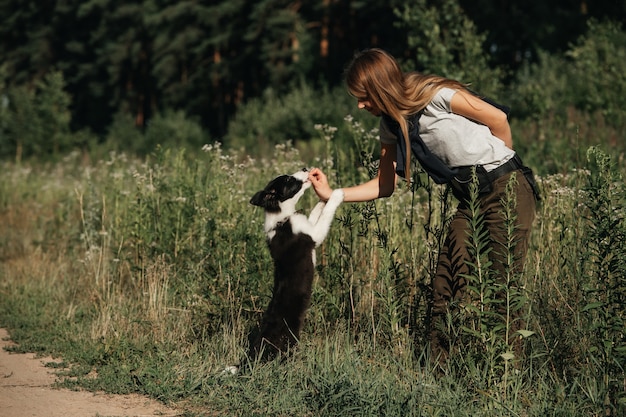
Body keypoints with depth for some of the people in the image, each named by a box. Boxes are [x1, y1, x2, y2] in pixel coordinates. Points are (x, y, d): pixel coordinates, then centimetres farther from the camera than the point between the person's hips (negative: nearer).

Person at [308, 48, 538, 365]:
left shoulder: (436, 96, -17)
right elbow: (384, 185, 9)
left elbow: (497, 118, -8)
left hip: (507, 187, -7)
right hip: (469, 198, 7)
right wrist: (331, 194, 0)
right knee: (446, 286, -4)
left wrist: (499, 163, 6)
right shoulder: (391, 125, 6)